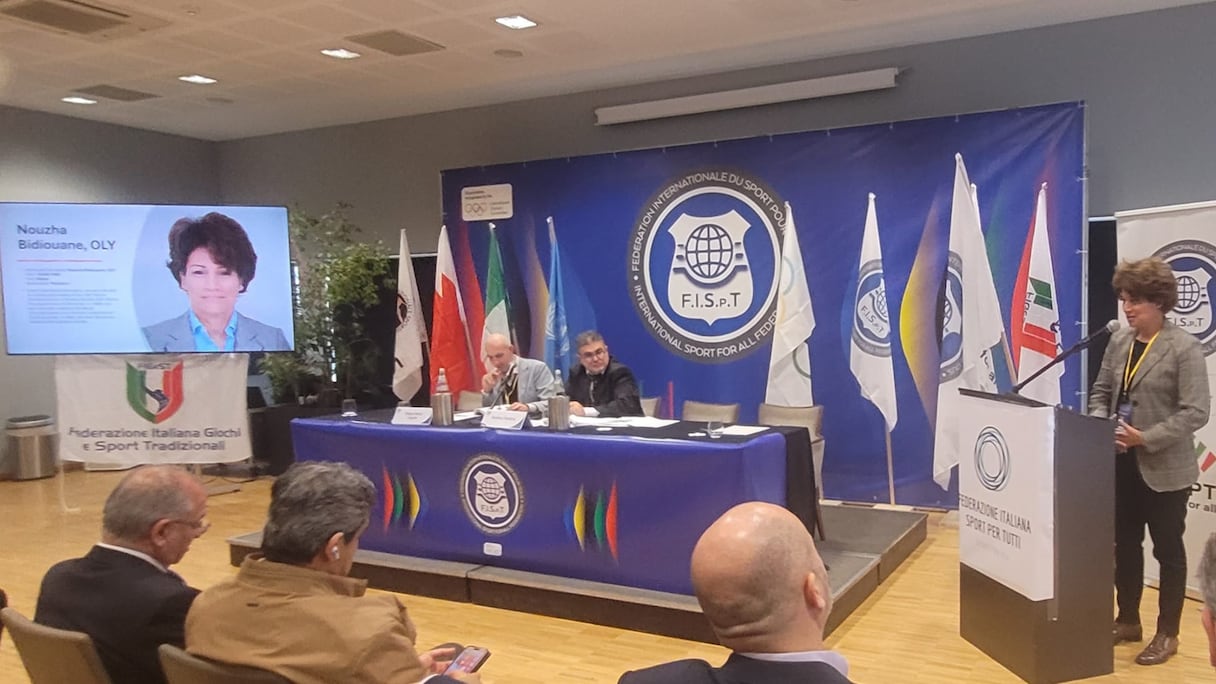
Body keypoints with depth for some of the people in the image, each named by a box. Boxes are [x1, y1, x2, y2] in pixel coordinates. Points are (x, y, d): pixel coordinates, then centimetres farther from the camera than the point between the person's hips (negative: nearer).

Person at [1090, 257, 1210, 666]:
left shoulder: (1184, 348, -12)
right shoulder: (1118, 342, 5)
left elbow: (1196, 413, -17)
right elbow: (1101, 392, 12)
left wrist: (1146, 438, -22)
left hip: (1164, 469, -6)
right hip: (1122, 463, 6)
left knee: (1167, 549, 8)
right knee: (1125, 545, 16)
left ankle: (1167, 634, 22)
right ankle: (1128, 621, 32)